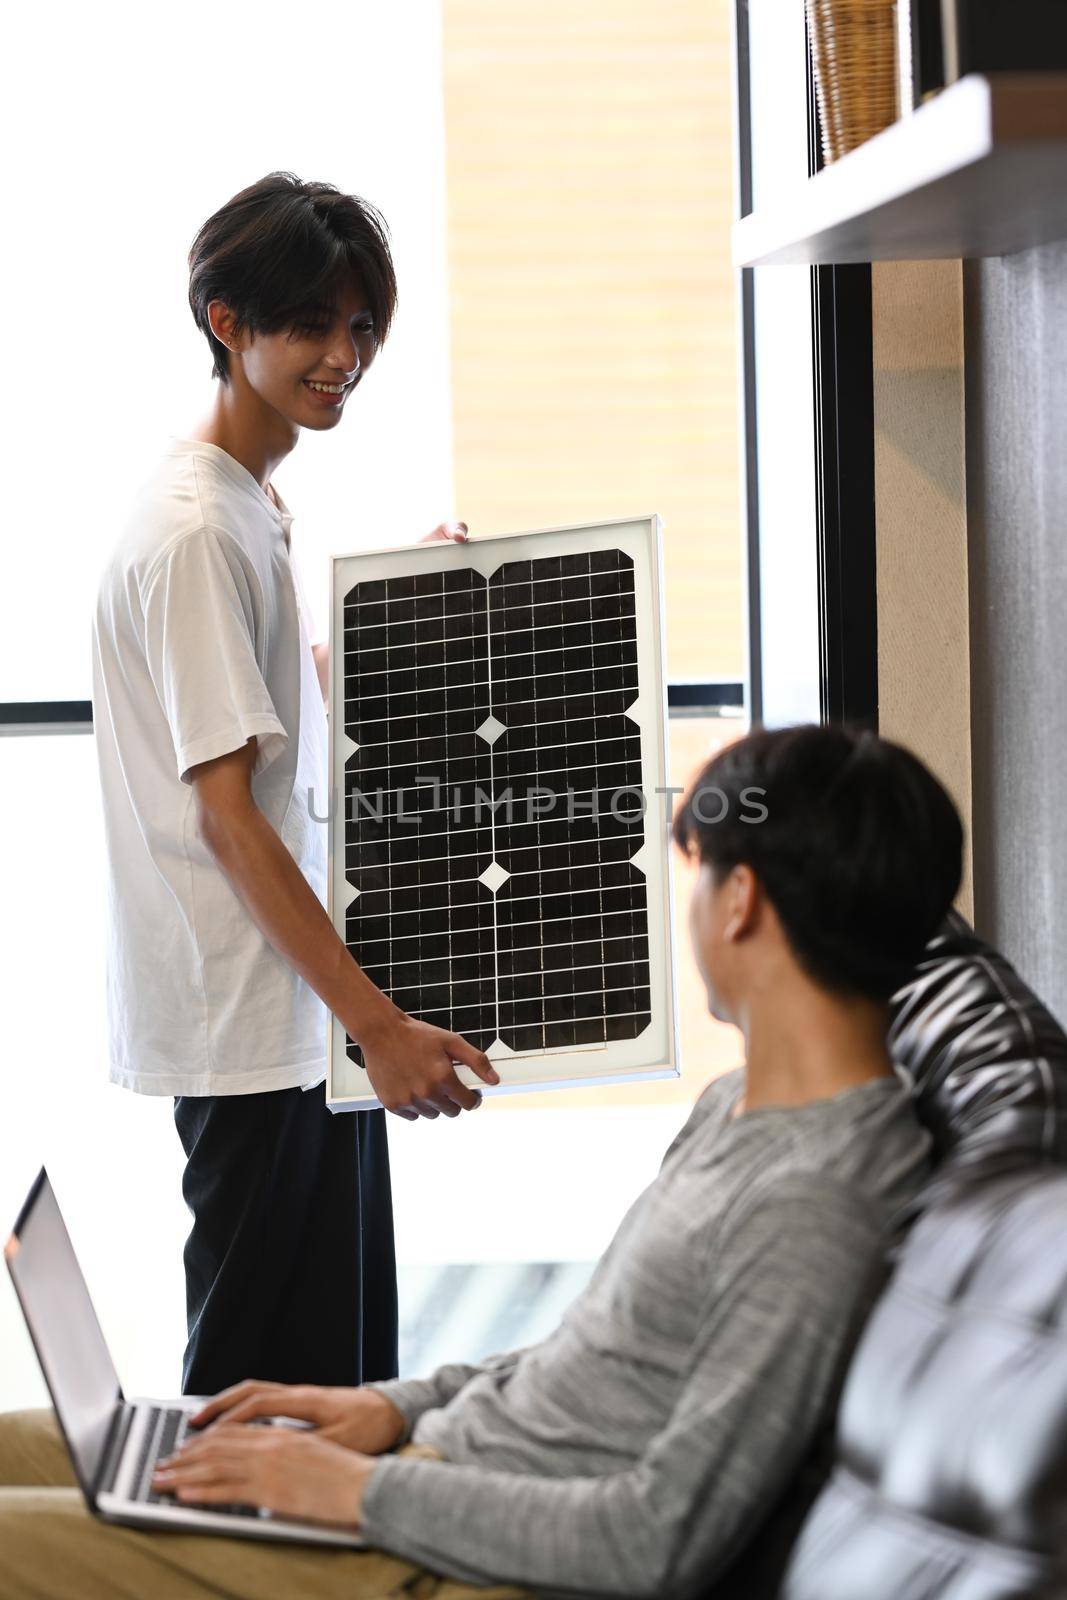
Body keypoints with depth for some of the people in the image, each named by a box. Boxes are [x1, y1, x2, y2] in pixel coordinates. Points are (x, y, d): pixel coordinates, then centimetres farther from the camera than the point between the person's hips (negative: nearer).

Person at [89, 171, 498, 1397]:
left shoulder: (249, 504, 12)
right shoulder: (195, 532, -18)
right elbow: (228, 813, -22)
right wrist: (376, 1020, -24)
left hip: (308, 1014, 10)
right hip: (253, 1026, -10)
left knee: (344, 1365, 16)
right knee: (267, 1380, -3)